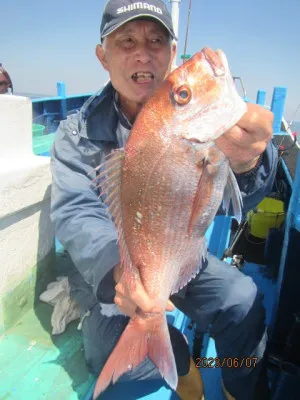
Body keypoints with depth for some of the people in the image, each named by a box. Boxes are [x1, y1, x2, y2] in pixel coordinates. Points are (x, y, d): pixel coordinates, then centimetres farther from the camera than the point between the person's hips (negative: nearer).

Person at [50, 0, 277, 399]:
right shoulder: (77, 134, -10)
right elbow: (75, 215, -21)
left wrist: (246, 163, -49)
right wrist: (117, 266, -44)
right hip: (106, 268, 0)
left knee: (243, 300, -20)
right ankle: (179, 359, 14)